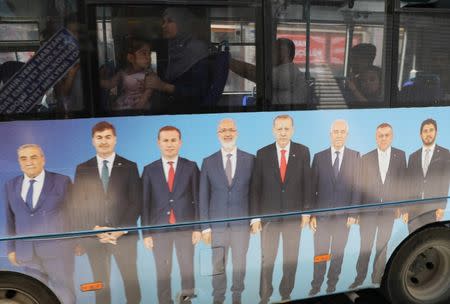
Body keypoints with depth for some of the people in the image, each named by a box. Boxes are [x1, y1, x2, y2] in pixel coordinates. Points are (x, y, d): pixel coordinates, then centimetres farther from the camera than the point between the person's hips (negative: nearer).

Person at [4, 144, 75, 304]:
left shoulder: (62, 181, -5)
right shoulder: (10, 186, 6)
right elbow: (11, 219, 9)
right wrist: (11, 248, 8)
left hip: (57, 251, -3)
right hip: (26, 253, 4)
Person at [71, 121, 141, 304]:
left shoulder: (129, 167, 3)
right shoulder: (82, 169, 7)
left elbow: (136, 202, -1)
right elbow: (77, 206, 3)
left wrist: (120, 230, -11)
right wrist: (95, 230, -9)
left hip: (124, 235, -1)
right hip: (93, 236, 1)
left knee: (131, 280, 7)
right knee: (100, 282, 11)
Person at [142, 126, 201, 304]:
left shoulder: (191, 167, 2)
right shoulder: (149, 170, 4)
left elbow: (198, 199, 1)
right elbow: (145, 203, 2)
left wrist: (198, 228, -4)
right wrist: (146, 233, -2)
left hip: (185, 227, 0)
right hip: (159, 229, 1)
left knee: (187, 269, 7)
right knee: (163, 273, 8)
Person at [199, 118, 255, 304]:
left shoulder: (250, 159, 0)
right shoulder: (208, 162, 1)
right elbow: (203, 196, 1)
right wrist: (205, 226, -3)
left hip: (242, 221, 0)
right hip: (217, 222, 0)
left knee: (240, 262, 12)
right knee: (218, 264, 9)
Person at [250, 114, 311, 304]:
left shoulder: (303, 151, -2)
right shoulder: (262, 153, -4)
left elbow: (306, 182, 1)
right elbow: (255, 187, -3)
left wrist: (306, 211, -2)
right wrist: (255, 217, -6)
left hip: (294, 214, 1)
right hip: (269, 214, -1)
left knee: (291, 259, 13)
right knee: (267, 259, 8)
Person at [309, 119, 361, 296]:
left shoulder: (355, 157, 2)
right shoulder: (319, 157, 1)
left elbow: (357, 187, 0)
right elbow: (312, 187, 0)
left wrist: (353, 213, -6)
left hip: (343, 214, 0)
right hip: (322, 213, 0)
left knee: (338, 253, 12)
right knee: (320, 253, 7)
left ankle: (332, 285, 28)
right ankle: (316, 286, 23)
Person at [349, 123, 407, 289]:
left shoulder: (400, 155, 3)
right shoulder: (366, 158, 2)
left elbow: (402, 181, 4)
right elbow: (361, 185, 1)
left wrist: (400, 205, 1)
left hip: (389, 208, 1)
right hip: (368, 208, -1)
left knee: (383, 244, 10)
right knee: (365, 245, 2)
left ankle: (377, 277, 23)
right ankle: (360, 277, 13)